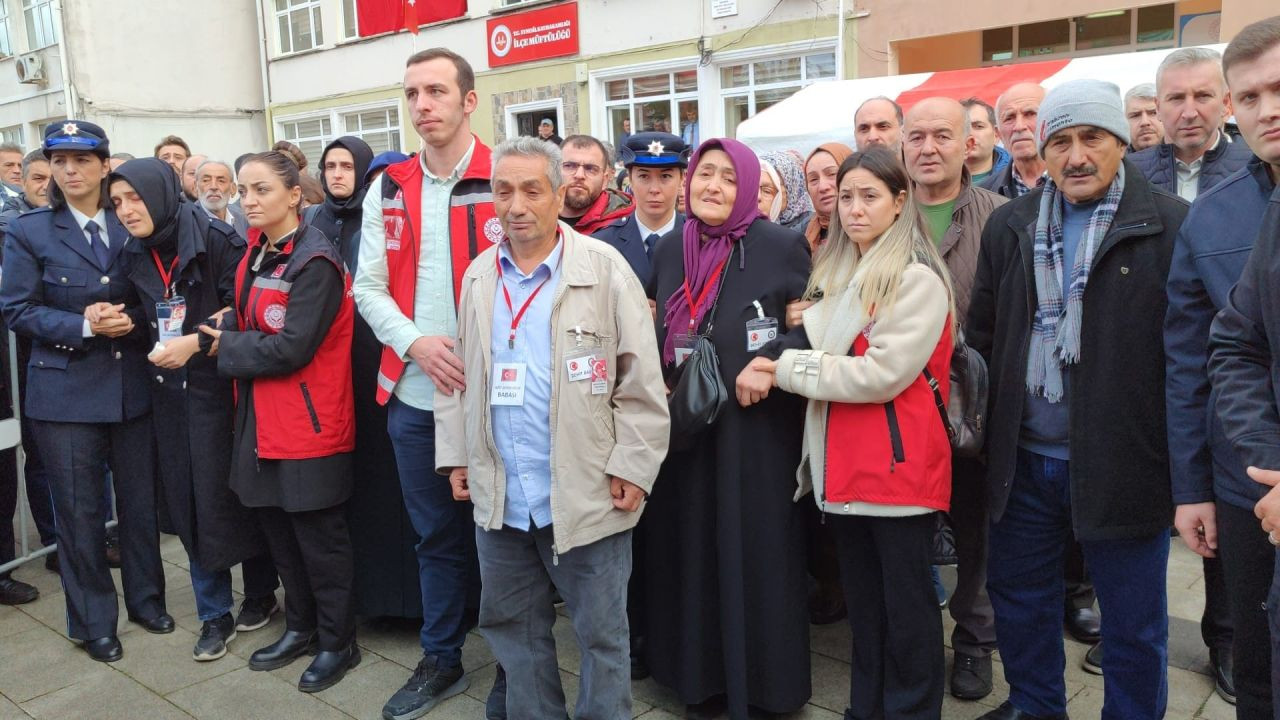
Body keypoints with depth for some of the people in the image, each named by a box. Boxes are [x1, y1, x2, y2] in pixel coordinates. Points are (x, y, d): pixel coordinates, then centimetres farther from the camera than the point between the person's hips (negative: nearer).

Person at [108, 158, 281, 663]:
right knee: (190, 501, 7)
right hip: (171, 393, 6)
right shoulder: (137, 258, 10)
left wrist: (194, 342, -21)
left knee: (234, 491, 2)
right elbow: (145, 321, 19)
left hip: (220, 387, -6)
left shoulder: (215, 240, -10)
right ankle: (214, 615, 19)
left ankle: (260, 594, 24)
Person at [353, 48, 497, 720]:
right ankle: (441, 662, 33)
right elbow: (368, 286, 6)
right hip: (413, 395, 4)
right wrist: (415, 343, -11)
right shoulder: (388, 190, 8)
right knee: (437, 535, 16)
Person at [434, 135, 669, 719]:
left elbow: (641, 380, -8)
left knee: (601, 633, 11)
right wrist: (456, 455, 9)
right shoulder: (479, 275, 7)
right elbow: (459, 375, 13)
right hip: (499, 498, 5)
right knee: (512, 627, 19)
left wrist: (631, 468, -11)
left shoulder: (604, 268, -9)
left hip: (586, 496, -5)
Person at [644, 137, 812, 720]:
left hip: (755, 433, -4)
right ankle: (698, 673, 31)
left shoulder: (780, 246, -7)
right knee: (689, 553, 13)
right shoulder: (668, 250, 7)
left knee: (754, 556, 5)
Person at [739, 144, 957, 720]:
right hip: (844, 464, 8)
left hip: (899, 463, -8)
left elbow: (880, 373, -21)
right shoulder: (838, 272, 14)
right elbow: (821, 350, 15)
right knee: (861, 601, 19)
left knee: (906, 603, 7)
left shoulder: (917, 279, -13)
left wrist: (784, 370, -15)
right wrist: (776, 364, -7)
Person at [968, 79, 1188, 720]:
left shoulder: (1170, 224, -7)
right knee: (1017, 594, 19)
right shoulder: (1009, 225, 7)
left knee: (1134, 624, 12)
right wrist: (992, 428, 7)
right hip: (1025, 458, 5)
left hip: (1123, 463, -4)